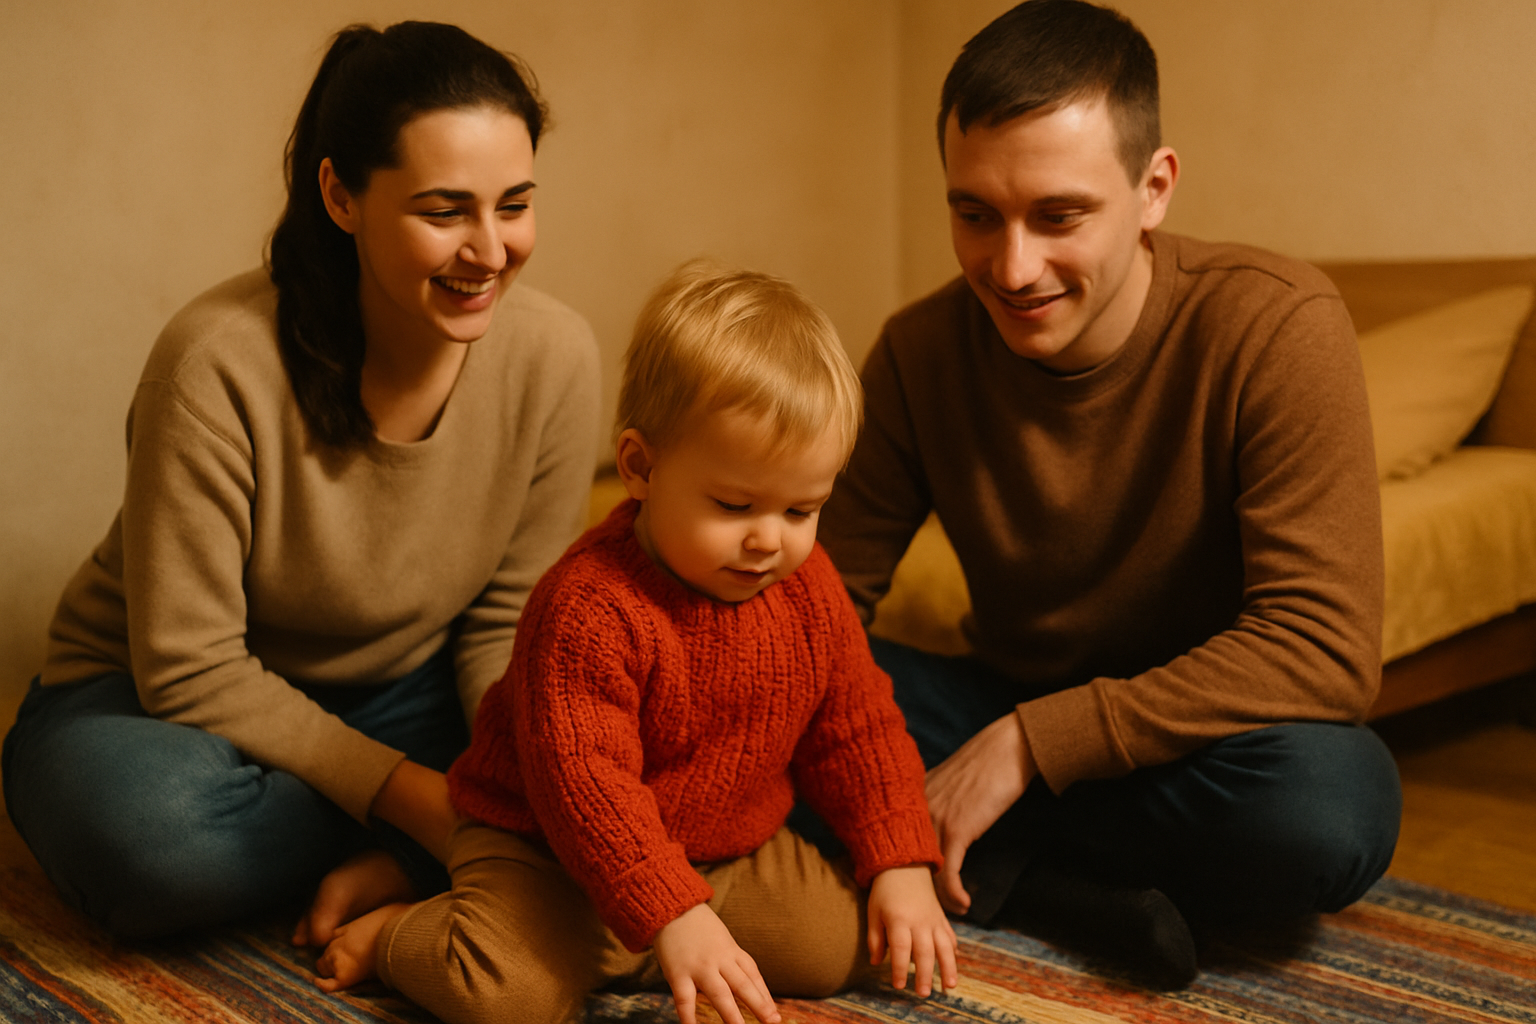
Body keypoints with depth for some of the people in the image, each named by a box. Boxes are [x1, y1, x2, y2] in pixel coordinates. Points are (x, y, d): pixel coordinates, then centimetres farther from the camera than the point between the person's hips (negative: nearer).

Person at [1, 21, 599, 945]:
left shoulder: (555, 354, -16)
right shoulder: (220, 362, -28)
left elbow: (506, 625, -6)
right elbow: (191, 670, -23)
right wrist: (419, 799, -27)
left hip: (394, 696, 3)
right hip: (151, 703, -2)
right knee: (153, 828, -38)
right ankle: (421, 855, -11)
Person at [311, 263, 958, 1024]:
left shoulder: (808, 588, -5)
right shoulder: (590, 607, -28)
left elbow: (857, 726, 5)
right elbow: (582, 778, -31)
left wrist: (901, 866, -3)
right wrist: (673, 916, -38)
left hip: (732, 852, 7)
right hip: (551, 854, -6)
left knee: (841, 948, -9)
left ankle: (608, 956, 7)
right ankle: (397, 933, 9)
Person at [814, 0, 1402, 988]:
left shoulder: (1277, 324, -21)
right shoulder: (920, 351, -8)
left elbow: (1326, 648, -26)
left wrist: (1029, 744, -29)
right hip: (1009, 713, 3)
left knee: (1333, 804, -37)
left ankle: (987, 864, -15)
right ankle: (1069, 886, -22)